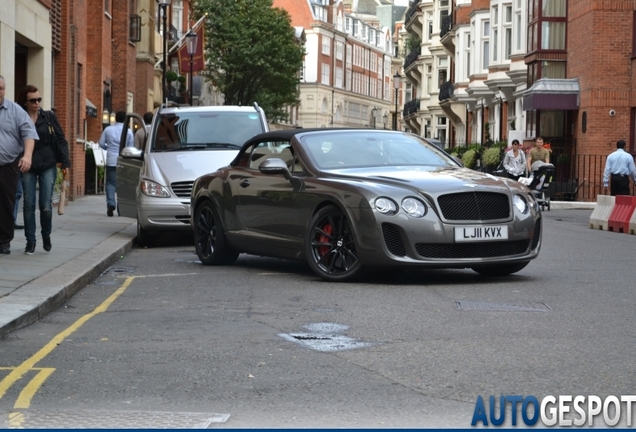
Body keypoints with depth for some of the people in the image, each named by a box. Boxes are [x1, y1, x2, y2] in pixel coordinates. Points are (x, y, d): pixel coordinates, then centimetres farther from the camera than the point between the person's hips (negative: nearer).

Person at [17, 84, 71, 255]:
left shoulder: (50, 117, 4)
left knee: (46, 205, -3)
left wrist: (65, 163, -2)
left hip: (48, 166, 0)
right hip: (28, 167, 0)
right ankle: (30, 241, 9)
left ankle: (46, 236, 20)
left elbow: (61, 140, 5)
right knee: (29, 205, 0)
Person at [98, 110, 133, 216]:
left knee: (110, 183, 3)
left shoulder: (108, 129, 2)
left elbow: (101, 143, 5)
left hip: (111, 161, 0)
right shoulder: (128, 131, -2)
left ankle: (110, 203, -15)